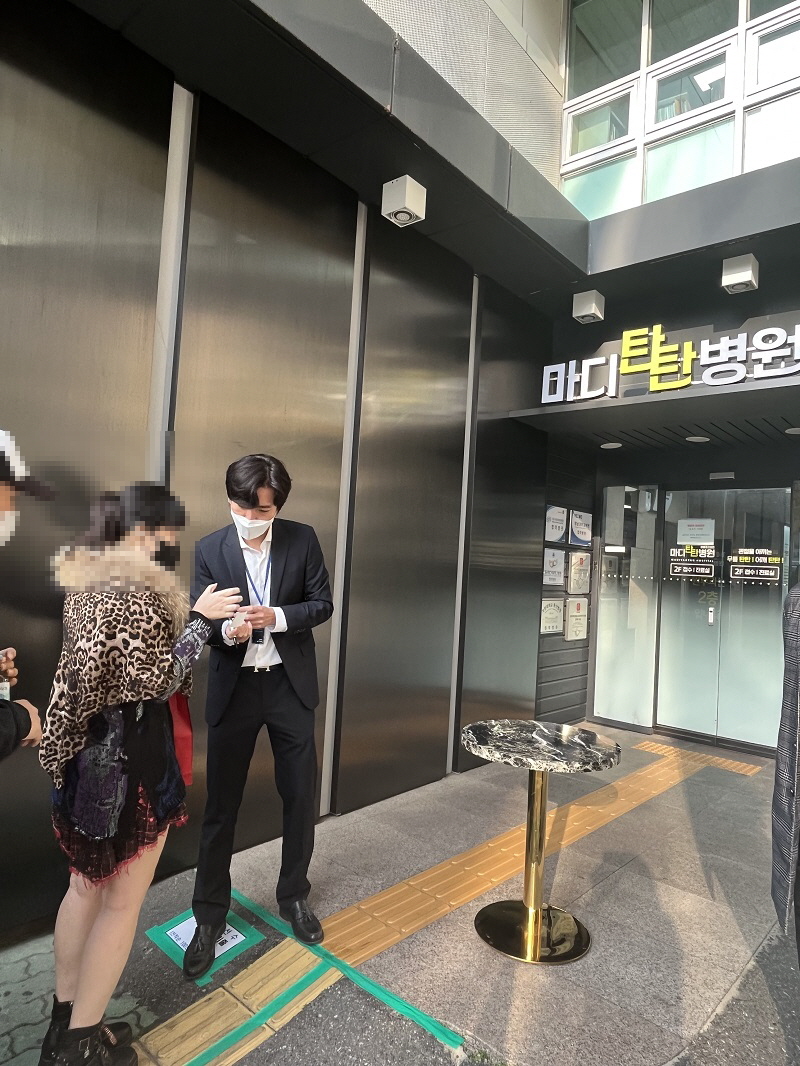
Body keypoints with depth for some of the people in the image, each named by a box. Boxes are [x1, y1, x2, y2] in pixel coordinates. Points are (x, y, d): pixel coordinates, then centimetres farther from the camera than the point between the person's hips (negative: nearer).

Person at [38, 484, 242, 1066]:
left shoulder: (88, 579, 6)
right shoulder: (137, 591, -23)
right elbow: (157, 681, -21)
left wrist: (187, 613, 7)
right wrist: (200, 619, -17)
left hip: (88, 753, 9)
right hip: (130, 761, -9)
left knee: (88, 884, 22)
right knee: (122, 902, 9)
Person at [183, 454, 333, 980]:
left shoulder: (303, 540, -5)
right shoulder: (209, 549, -5)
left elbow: (323, 603, -4)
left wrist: (277, 616, -21)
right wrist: (226, 630, -27)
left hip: (290, 683, 1)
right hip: (234, 688, -1)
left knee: (301, 797, 12)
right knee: (221, 804, 9)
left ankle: (294, 895, 36)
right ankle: (210, 914, 30)